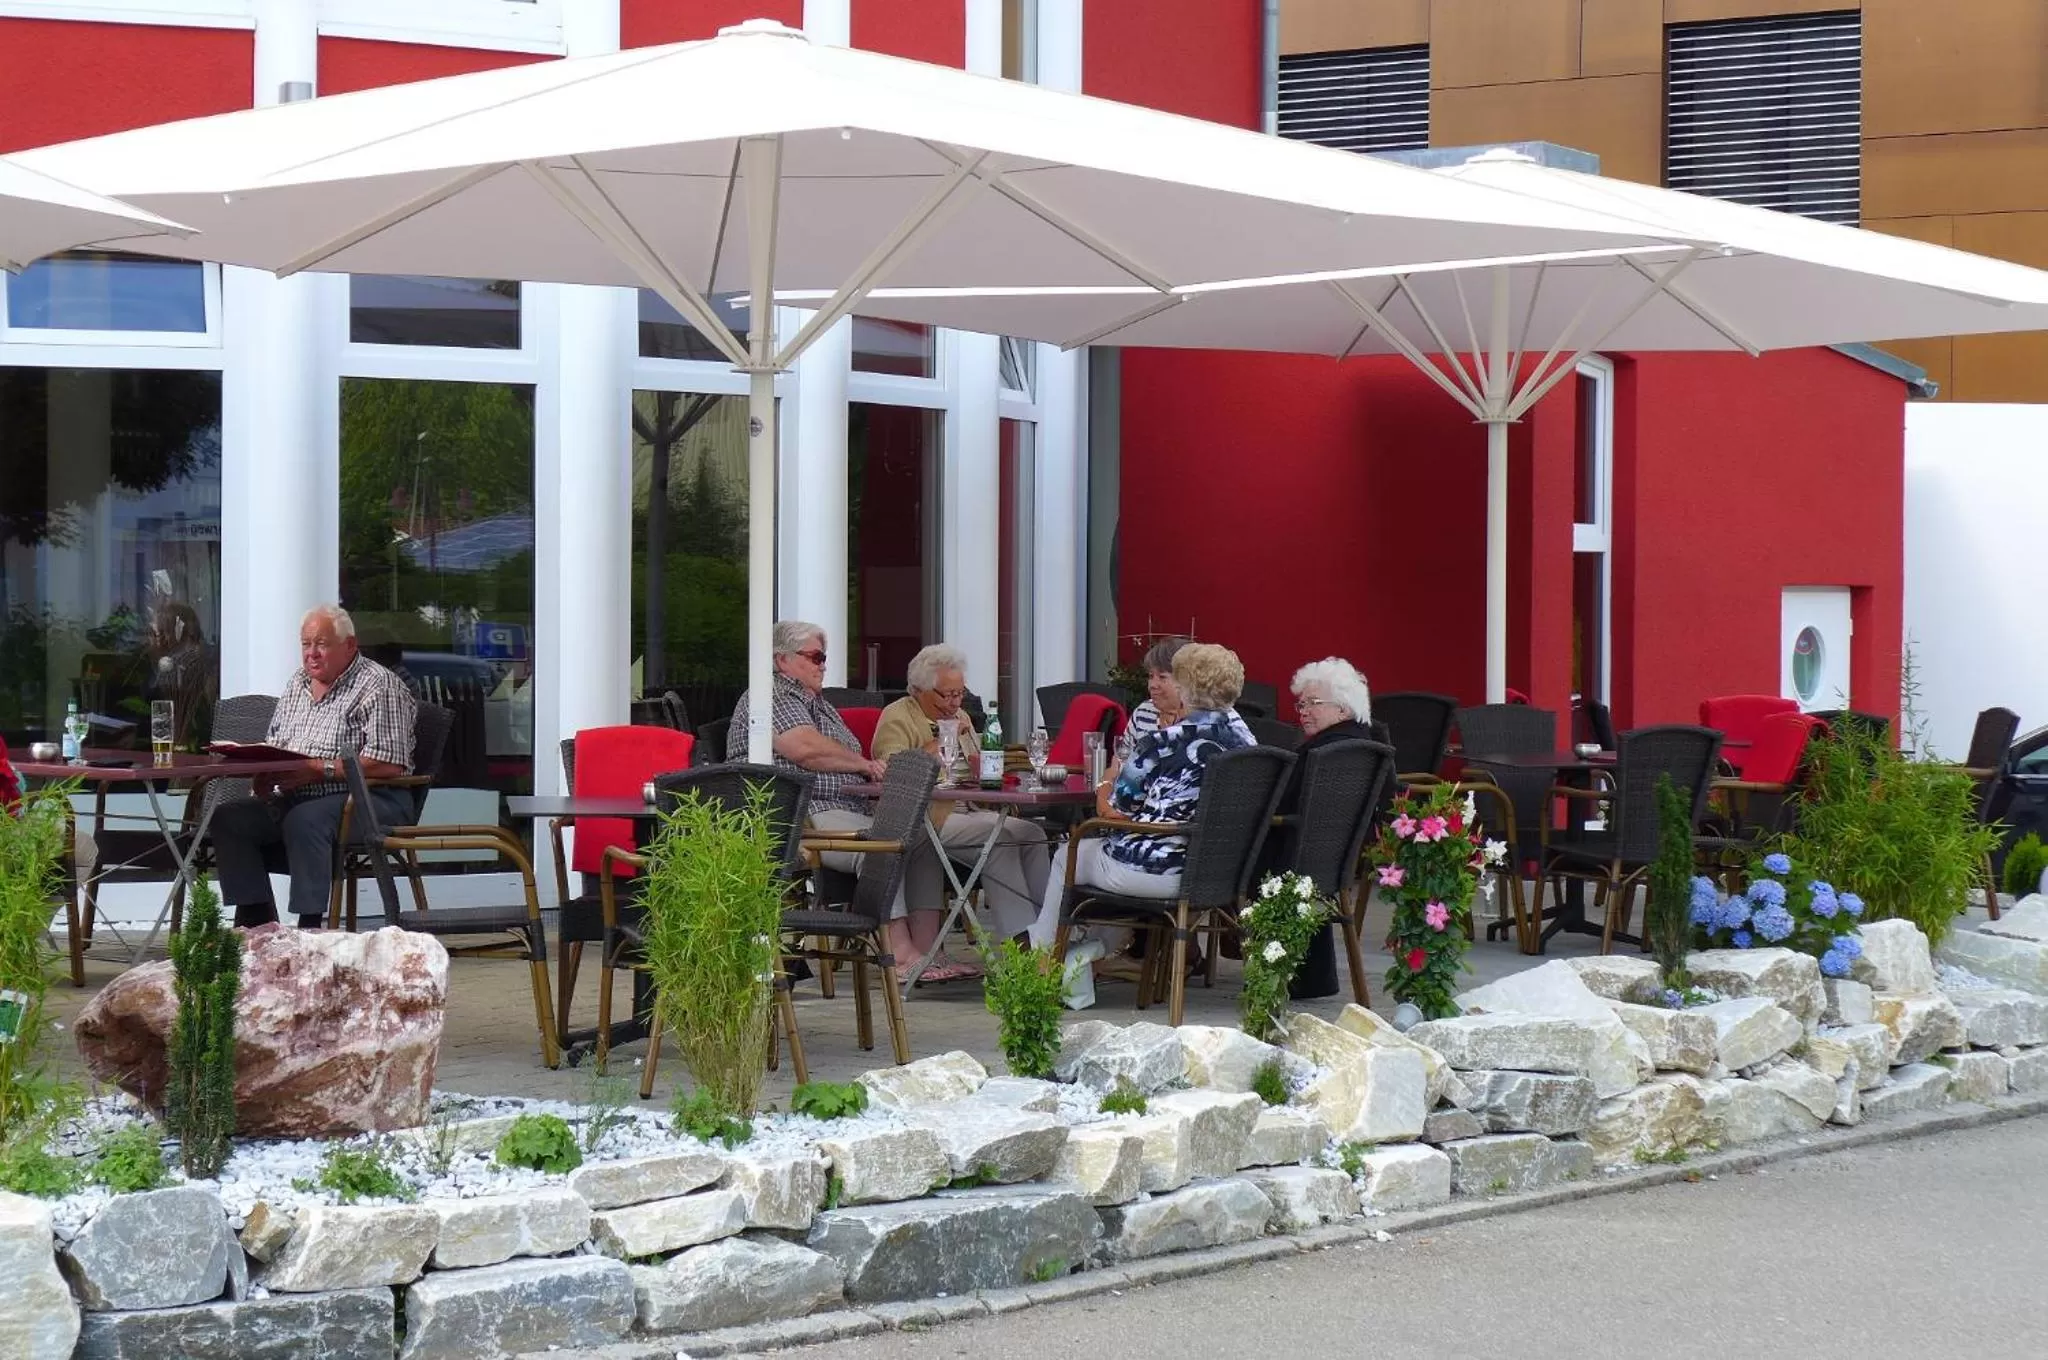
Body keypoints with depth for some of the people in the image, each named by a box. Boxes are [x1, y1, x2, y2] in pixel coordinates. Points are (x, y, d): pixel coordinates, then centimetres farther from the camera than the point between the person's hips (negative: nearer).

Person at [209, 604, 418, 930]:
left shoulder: (378, 687, -8)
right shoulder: (297, 683, 18)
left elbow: (388, 765, -19)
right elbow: (273, 744, 24)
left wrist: (319, 769, -21)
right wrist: (264, 773, 0)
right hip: (296, 799, 8)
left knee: (303, 820, -36)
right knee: (228, 818, -11)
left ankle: (309, 925, -35)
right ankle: (256, 921, -13)